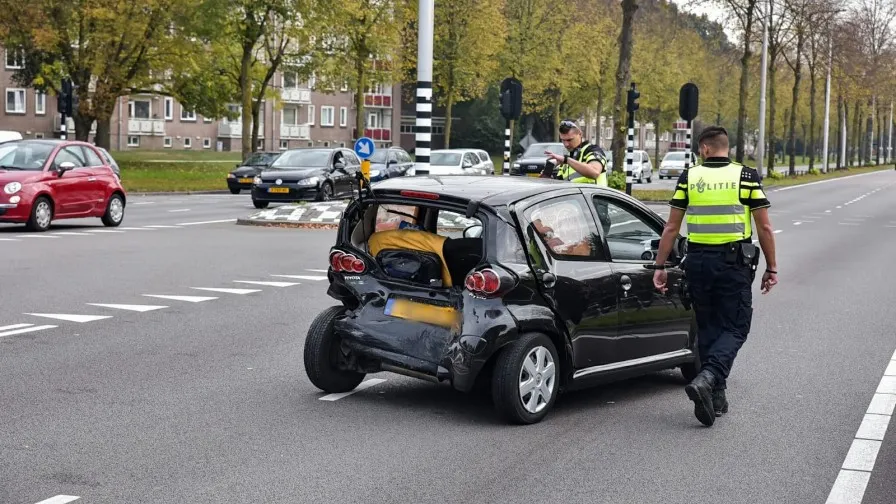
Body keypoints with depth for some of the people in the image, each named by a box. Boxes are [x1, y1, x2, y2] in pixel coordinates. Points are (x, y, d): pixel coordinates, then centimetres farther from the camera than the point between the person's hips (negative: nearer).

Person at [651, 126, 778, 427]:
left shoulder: (689, 177, 3)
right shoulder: (746, 177, -1)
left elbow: (671, 227, 2)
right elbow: (764, 227, -1)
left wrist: (660, 266, 8)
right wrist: (771, 268, 8)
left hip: (698, 262, 2)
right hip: (734, 263, -2)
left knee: (708, 328, 15)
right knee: (734, 328, 5)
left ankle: (715, 396, 18)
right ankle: (707, 378, -19)